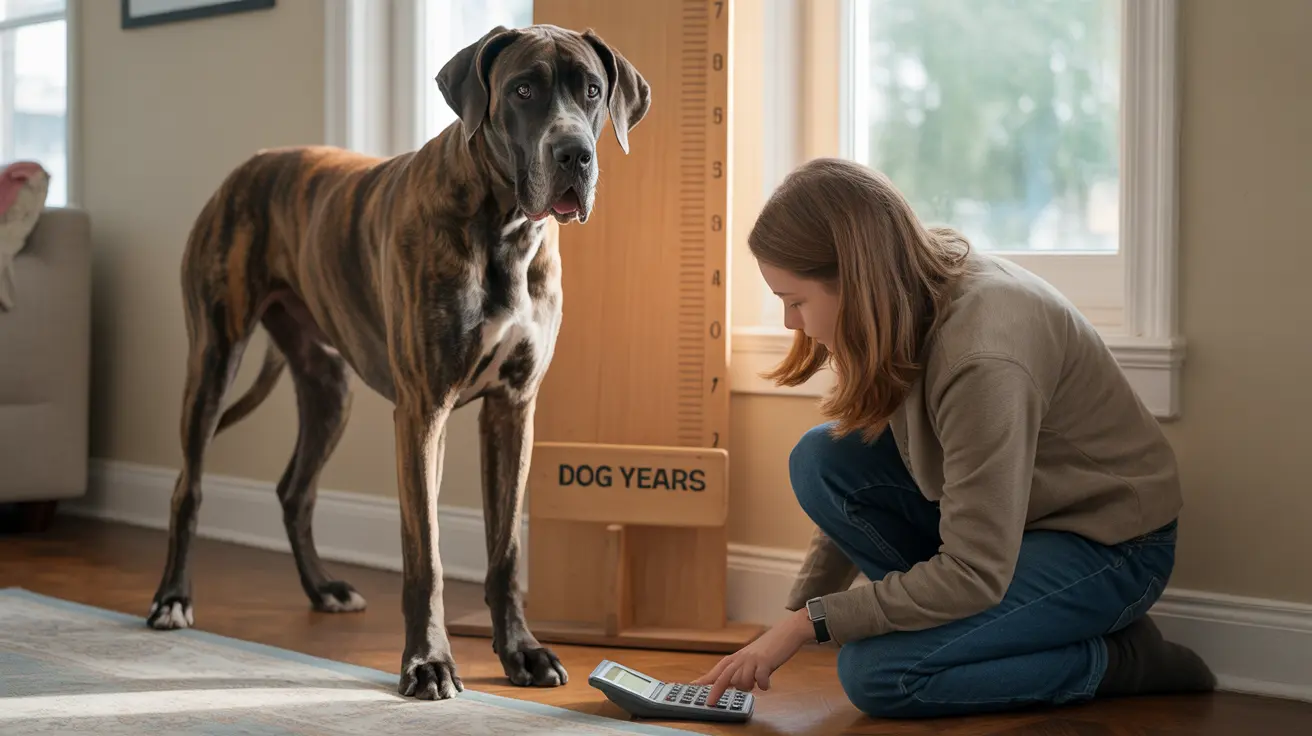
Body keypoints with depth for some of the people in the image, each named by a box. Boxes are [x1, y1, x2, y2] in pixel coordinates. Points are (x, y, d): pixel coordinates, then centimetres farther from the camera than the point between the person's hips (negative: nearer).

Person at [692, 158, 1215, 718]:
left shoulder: (983, 358, -34)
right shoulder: (912, 295, -8)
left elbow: (973, 573, -30)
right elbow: (851, 485, 3)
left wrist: (809, 623, -23)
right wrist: (793, 619, -2)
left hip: (1110, 545, -8)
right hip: (1000, 511, 8)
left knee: (877, 674, -22)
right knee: (819, 461, -10)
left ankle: (1124, 661, -5)